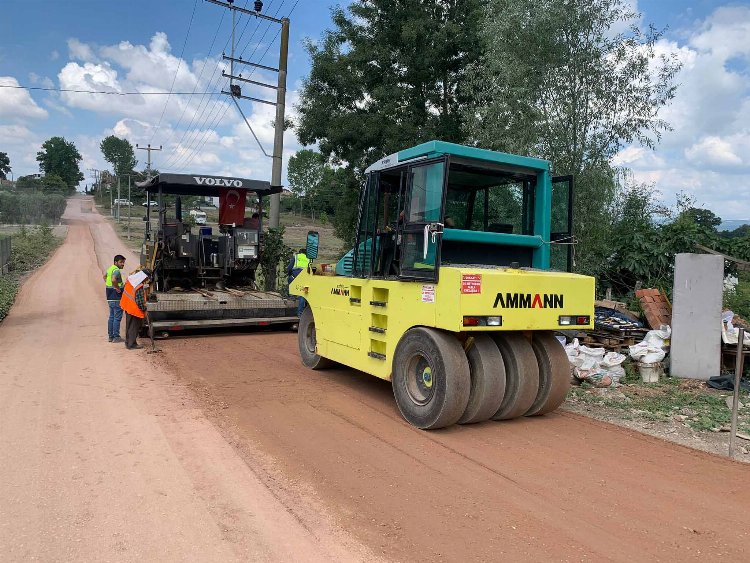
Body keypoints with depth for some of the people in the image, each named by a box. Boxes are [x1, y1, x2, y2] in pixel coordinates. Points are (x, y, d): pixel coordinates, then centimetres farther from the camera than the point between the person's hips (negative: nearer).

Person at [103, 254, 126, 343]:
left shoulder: (110, 268, 14)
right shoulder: (116, 270, -17)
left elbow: (104, 276, 33)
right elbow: (113, 280, -36)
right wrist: (117, 288, -22)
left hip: (110, 297, 10)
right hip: (116, 297, -10)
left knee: (111, 316, 15)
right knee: (117, 317, -4)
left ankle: (110, 336, 20)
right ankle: (116, 337, -1)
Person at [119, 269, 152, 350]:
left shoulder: (130, 279, -1)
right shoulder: (140, 287, -27)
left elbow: (124, 289, 15)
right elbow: (140, 301, -24)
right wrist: (145, 310, -11)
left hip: (127, 307, 9)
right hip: (134, 309, -9)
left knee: (129, 326, 19)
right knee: (134, 327, 4)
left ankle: (128, 342, 30)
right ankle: (131, 344, 10)